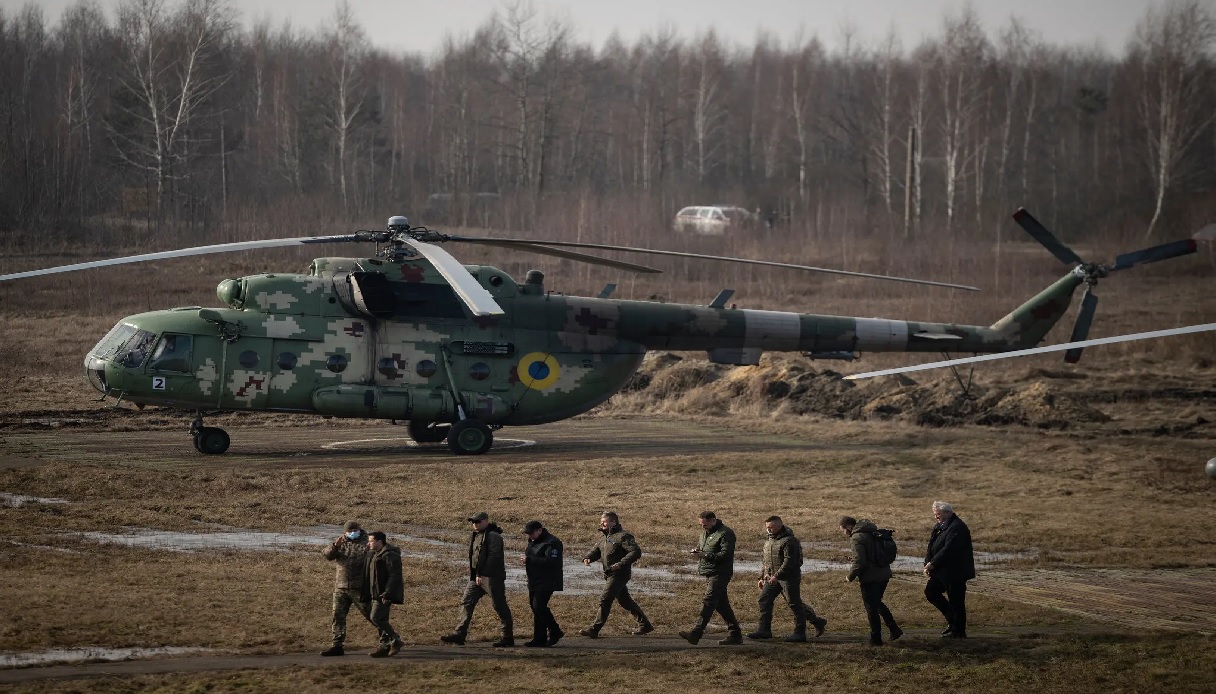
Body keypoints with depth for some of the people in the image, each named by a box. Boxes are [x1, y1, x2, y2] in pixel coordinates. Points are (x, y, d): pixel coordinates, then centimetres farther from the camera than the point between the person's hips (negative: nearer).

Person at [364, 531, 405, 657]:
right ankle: (385, 646, 14)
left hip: (384, 594, -10)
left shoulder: (390, 556, -16)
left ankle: (395, 641, -6)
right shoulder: (375, 555, 17)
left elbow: (394, 576, -22)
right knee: (381, 620, 10)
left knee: (376, 618, -15)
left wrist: (387, 594, -26)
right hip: (377, 595, 10)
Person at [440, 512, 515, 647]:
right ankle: (459, 634, 0)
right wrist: (475, 575, 13)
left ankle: (508, 637, 6)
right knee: (466, 602, 2)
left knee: (500, 606, -1)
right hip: (477, 577, 9)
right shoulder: (475, 536, 16)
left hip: (492, 577, -9)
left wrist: (482, 575, -23)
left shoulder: (493, 536, -13)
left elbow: (493, 557, -20)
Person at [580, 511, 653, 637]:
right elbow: (596, 550, 17)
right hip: (610, 574, 10)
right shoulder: (605, 537, 15)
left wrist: (621, 564, -28)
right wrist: (588, 558, -5)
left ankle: (594, 629, -8)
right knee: (625, 601, 16)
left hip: (619, 574, -10)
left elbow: (636, 552, -20)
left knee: (605, 600, -11)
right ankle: (644, 624, 25)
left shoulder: (623, 536, -13)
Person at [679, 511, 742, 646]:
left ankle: (695, 633, -22)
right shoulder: (705, 532, 16)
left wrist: (705, 555, -25)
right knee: (721, 604, 11)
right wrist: (696, 549, 6)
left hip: (719, 574, -10)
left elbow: (726, 554, -21)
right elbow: (701, 544, 31)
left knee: (708, 602, -15)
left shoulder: (725, 534, -13)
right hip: (709, 573, 10)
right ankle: (735, 634, 17)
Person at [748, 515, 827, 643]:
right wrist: (762, 577, 18)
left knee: (794, 603, -2)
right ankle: (764, 630, 3)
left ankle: (800, 632, 4)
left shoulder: (789, 541, -15)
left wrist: (776, 576, -29)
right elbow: (764, 560, 23)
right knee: (764, 600, 0)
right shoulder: (769, 540, 14)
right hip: (773, 578, 9)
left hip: (789, 577, -9)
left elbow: (789, 561, -23)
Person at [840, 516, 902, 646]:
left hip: (870, 578, -9)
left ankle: (876, 638, 9)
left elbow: (859, 562, -23)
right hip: (884, 575, 9)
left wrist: (851, 576, -6)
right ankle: (894, 629, 19)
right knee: (877, 603, 24)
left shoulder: (858, 538, -16)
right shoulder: (873, 532, 12)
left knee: (871, 607, 3)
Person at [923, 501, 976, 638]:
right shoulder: (939, 526, 12)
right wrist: (927, 564, -1)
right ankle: (952, 620, 22)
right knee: (930, 591, 12)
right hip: (942, 572, 10)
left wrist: (932, 564, -21)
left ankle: (959, 631, 9)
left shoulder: (957, 528, -20)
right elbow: (932, 547, 13)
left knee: (956, 600, -2)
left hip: (955, 573, -10)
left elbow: (948, 549, -26)